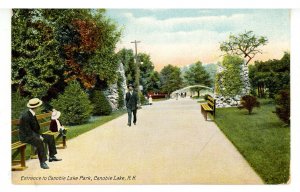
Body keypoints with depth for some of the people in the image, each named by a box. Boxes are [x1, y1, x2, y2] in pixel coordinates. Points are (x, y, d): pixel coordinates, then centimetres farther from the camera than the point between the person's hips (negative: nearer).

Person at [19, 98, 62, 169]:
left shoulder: (32, 113, 3)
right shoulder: (25, 116, -25)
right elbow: (28, 131, -25)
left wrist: (39, 135, -2)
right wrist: (38, 136, -24)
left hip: (33, 134, 10)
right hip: (25, 136, -10)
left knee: (50, 137, 4)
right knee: (39, 141, -36)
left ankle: (52, 157, 13)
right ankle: (42, 162, -30)